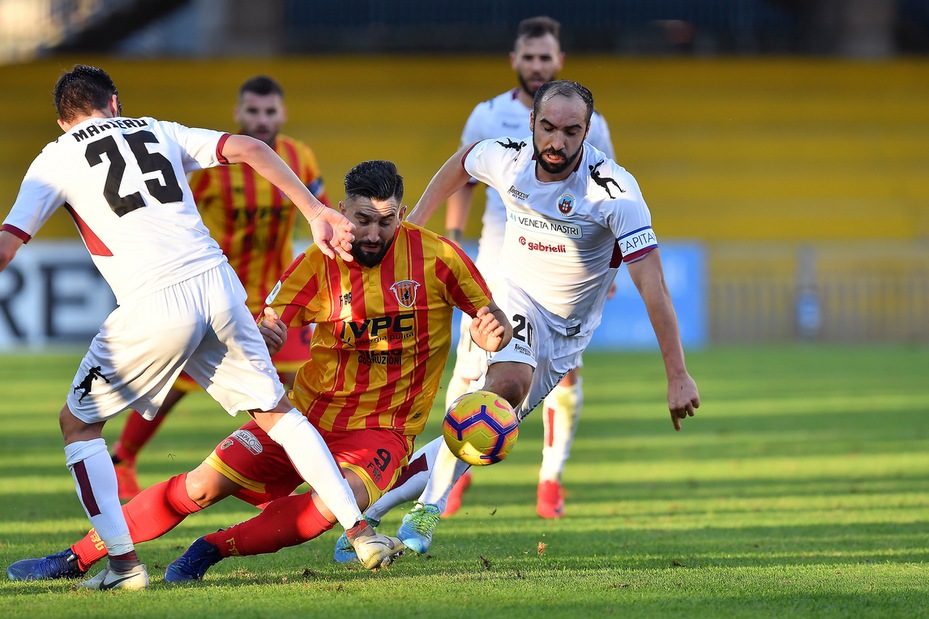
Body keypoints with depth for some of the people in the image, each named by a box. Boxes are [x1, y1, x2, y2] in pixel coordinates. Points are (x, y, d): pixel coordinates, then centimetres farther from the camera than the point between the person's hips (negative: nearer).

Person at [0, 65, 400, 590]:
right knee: (275, 412, 20)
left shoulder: (55, 160, 12)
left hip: (154, 307, -4)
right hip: (217, 283, 4)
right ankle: (360, 530, 14)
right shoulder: (159, 132, 22)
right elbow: (248, 149, 11)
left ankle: (124, 561, 3)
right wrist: (316, 213, 10)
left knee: (78, 422, 14)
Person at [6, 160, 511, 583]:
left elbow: (492, 327, 1)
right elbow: (267, 330, -9)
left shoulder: (436, 257, -7)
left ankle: (211, 549, -20)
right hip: (307, 412, 2)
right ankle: (73, 560, 0)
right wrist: (259, 337, -33)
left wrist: (494, 331, -23)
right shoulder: (319, 264, -3)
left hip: (383, 428, -2)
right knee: (202, 484, -11)